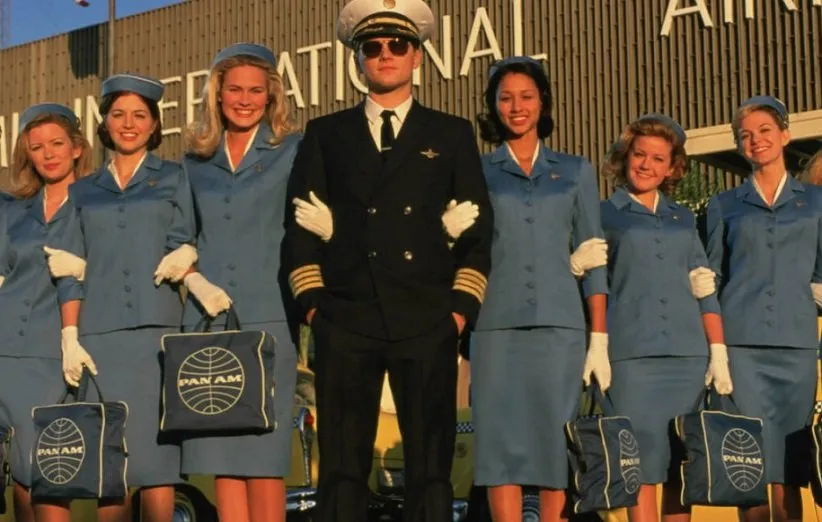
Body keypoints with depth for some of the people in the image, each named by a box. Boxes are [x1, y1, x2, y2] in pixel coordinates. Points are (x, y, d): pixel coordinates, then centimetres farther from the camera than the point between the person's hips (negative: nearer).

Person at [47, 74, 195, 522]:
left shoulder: (173, 179, 13)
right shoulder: (84, 192, 18)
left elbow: (182, 247, 6)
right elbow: (77, 264, 17)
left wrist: (183, 262, -15)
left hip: (156, 327, -2)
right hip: (99, 331, 2)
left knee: (156, 457, -6)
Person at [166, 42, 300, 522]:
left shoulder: (292, 152, 6)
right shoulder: (196, 161, 15)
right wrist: (196, 282, -2)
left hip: (268, 319, -3)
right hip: (207, 320, 3)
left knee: (263, 454, -5)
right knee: (221, 459, 4)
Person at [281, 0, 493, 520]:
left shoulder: (452, 135, 14)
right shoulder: (325, 135, 15)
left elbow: (478, 228, 10)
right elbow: (299, 226, 11)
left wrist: (461, 306, 0)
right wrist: (312, 301, 1)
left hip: (427, 322, 0)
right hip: (345, 321, 0)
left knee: (432, 466, 0)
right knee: (341, 466, 0)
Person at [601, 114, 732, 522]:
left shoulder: (683, 219, 18)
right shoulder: (605, 214, 8)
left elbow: (706, 291, 15)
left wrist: (719, 353, 6)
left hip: (688, 354, 3)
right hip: (632, 354, -3)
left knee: (682, 471, 3)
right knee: (642, 470, -5)